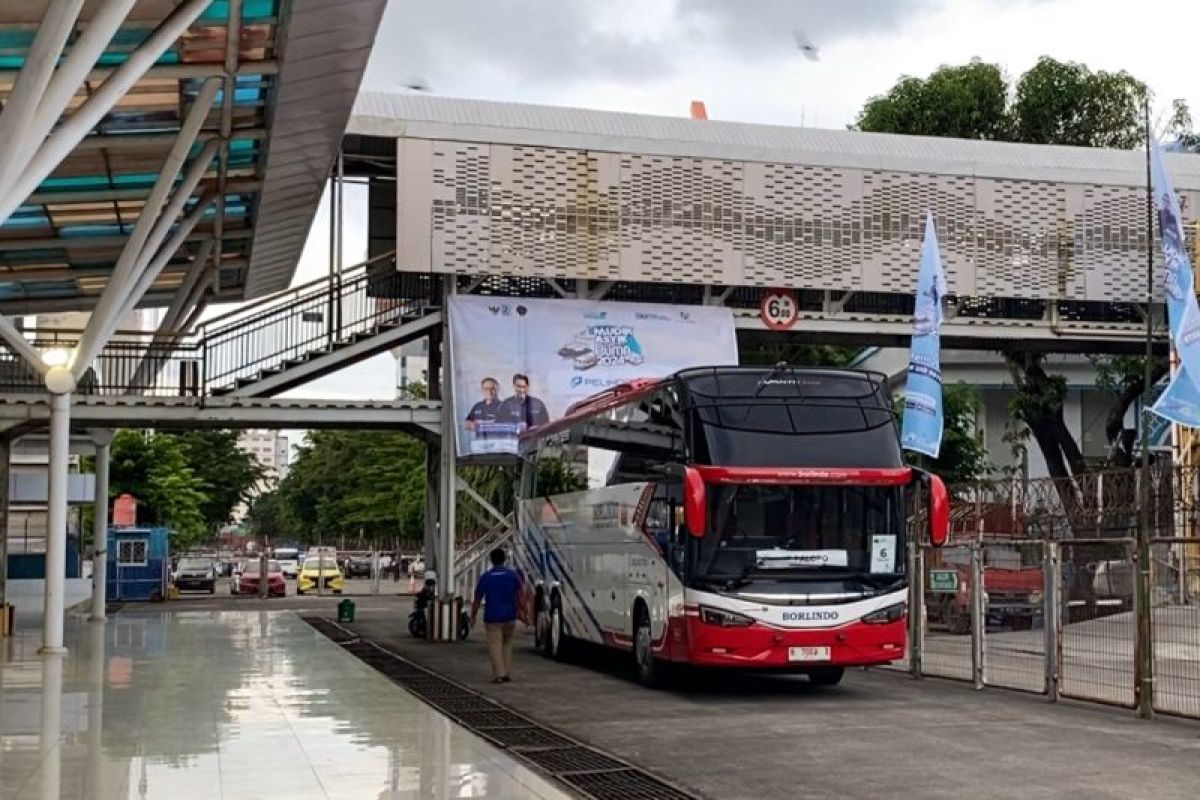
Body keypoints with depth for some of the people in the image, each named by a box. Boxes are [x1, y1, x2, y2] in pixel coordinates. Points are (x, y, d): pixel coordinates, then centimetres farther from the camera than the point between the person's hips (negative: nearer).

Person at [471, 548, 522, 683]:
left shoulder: (485, 577, 0)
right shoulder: (513, 574, 2)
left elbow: (477, 599, 2)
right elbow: (519, 595, -2)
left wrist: (473, 617, 11)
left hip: (492, 617, -2)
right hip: (509, 616, 2)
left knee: (495, 646, -2)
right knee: (507, 645, 16)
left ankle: (499, 674, -10)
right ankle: (507, 673, 14)